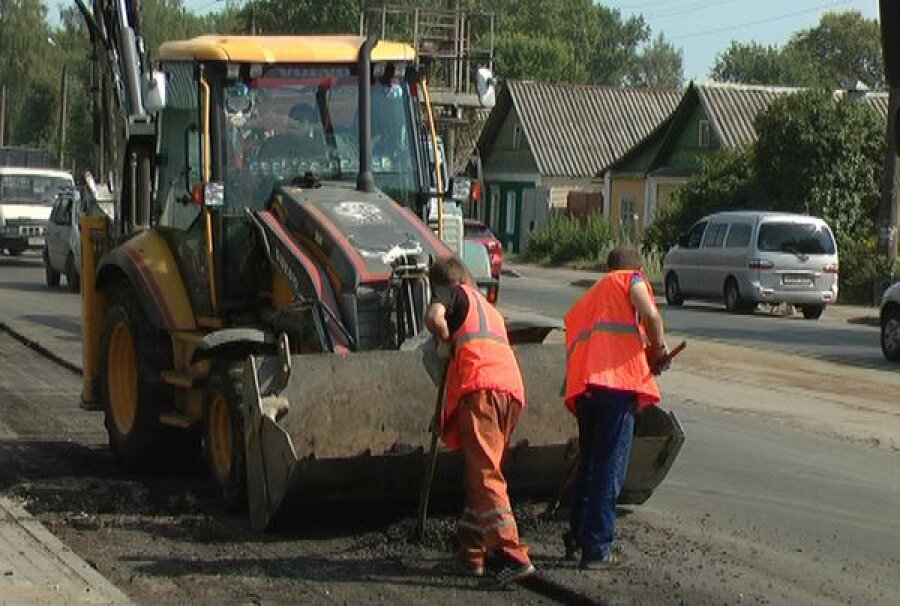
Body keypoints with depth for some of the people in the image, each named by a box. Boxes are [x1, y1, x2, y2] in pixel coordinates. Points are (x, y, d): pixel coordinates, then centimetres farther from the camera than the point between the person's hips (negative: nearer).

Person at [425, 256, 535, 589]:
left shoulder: (452, 292, 15)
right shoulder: (489, 308, 36)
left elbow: (434, 317, -6)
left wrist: (448, 340, 11)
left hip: (479, 386, -7)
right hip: (512, 388, 7)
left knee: (484, 474, -13)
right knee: (484, 470, 18)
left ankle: (513, 556, -25)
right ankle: (471, 551, 23)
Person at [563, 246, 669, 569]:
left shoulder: (584, 301, 34)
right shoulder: (631, 279, 15)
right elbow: (650, 315, -5)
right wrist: (658, 350, 10)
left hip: (582, 387, 6)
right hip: (618, 380, -6)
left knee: (588, 462, 21)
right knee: (610, 468, -3)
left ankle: (578, 535, 28)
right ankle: (597, 549, -4)